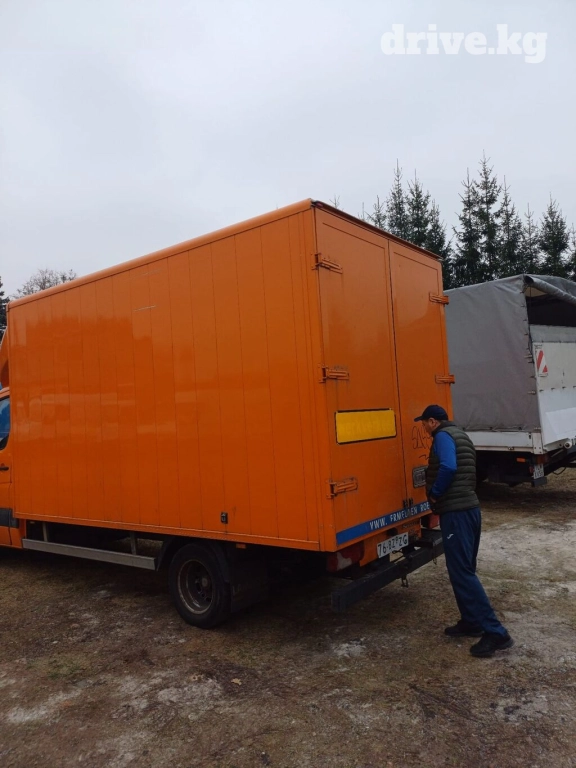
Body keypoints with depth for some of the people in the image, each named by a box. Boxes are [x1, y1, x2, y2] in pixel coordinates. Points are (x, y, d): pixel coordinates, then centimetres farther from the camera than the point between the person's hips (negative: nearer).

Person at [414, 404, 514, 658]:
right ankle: (471, 621, 26)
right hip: (470, 508, 10)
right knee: (464, 569, 18)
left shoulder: (443, 436, -11)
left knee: (461, 572, -7)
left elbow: (448, 468, -28)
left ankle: (495, 632, -6)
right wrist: (438, 491, 13)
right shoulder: (460, 435, 18)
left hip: (455, 512, -10)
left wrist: (434, 493, -13)